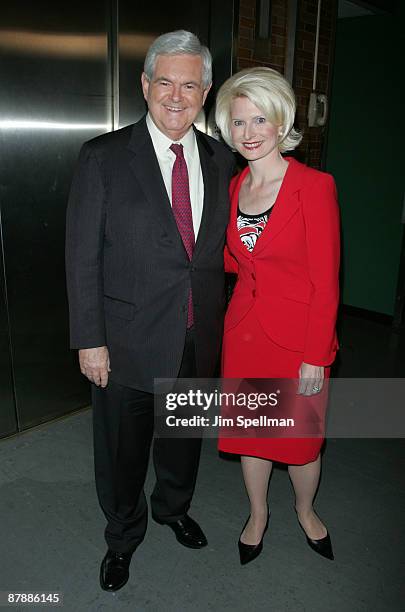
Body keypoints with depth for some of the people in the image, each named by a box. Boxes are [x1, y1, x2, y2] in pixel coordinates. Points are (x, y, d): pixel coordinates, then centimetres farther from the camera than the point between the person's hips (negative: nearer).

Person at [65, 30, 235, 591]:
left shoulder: (221, 160, 2)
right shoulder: (104, 157, -9)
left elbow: (219, 247, 7)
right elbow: (83, 257, -9)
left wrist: (216, 320, 4)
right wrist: (90, 340, -11)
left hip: (199, 338, 4)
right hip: (128, 339, -3)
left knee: (185, 435, 23)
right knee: (122, 448, 15)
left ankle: (174, 507, 54)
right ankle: (123, 535, 44)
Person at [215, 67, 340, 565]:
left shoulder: (314, 186, -14)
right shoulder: (234, 187, 4)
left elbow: (325, 283, -14)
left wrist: (315, 357, -14)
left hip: (298, 335, -4)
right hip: (244, 330, 5)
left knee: (300, 438, 13)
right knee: (249, 429, 17)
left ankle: (305, 510, 46)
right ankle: (257, 515, 44)